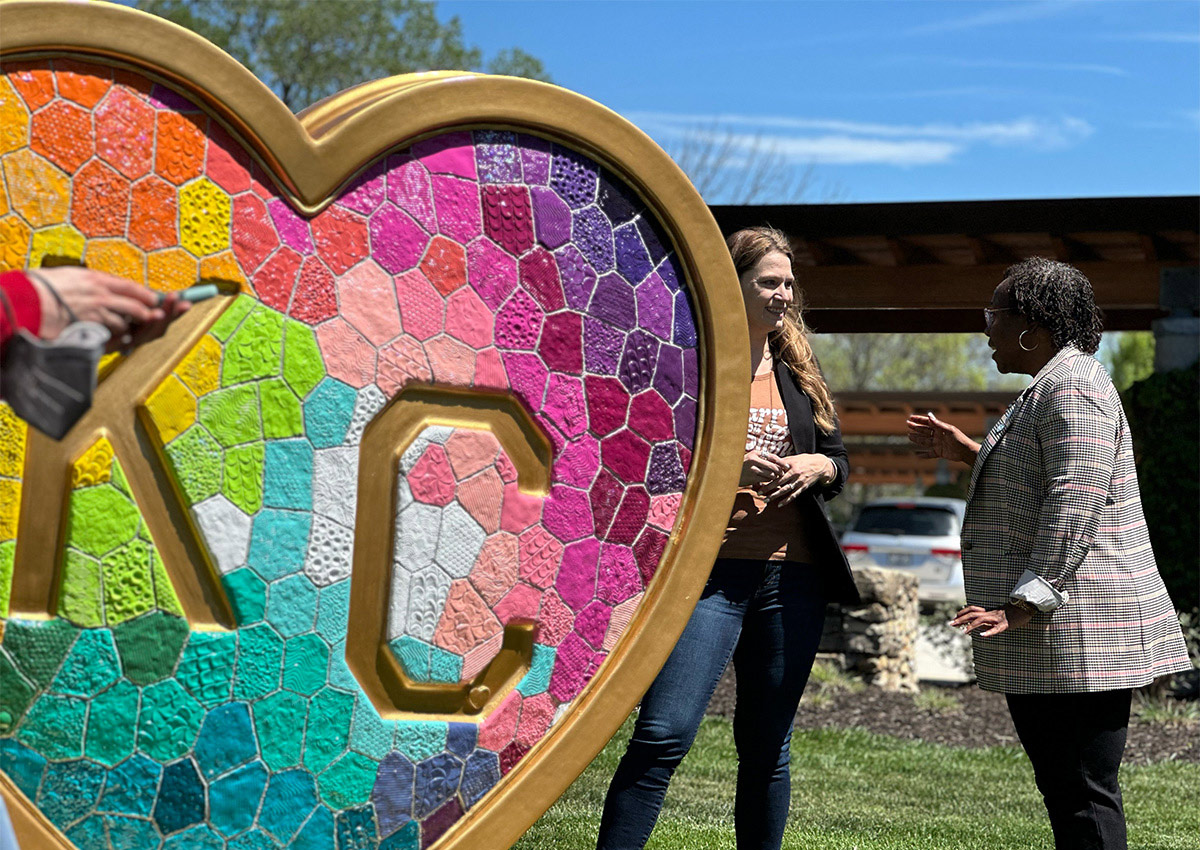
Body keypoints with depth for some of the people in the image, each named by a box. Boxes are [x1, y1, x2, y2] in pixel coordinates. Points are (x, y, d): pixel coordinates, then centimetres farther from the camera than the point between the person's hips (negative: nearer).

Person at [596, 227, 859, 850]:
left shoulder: (798, 373, 16)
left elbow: (839, 461, 22)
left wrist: (818, 466, -2)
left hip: (792, 578, 5)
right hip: (708, 571, -5)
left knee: (767, 747, 11)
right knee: (663, 734, -15)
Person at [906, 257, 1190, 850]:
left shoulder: (1072, 386, -14)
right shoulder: (1052, 384, 21)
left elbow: (1075, 502, -24)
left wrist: (1023, 604, -27)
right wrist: (968, 454, 24)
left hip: (1074, 636, -11)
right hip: (1048, 644, 11)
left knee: (1083, 796, -9)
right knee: (1062, 786, 14)